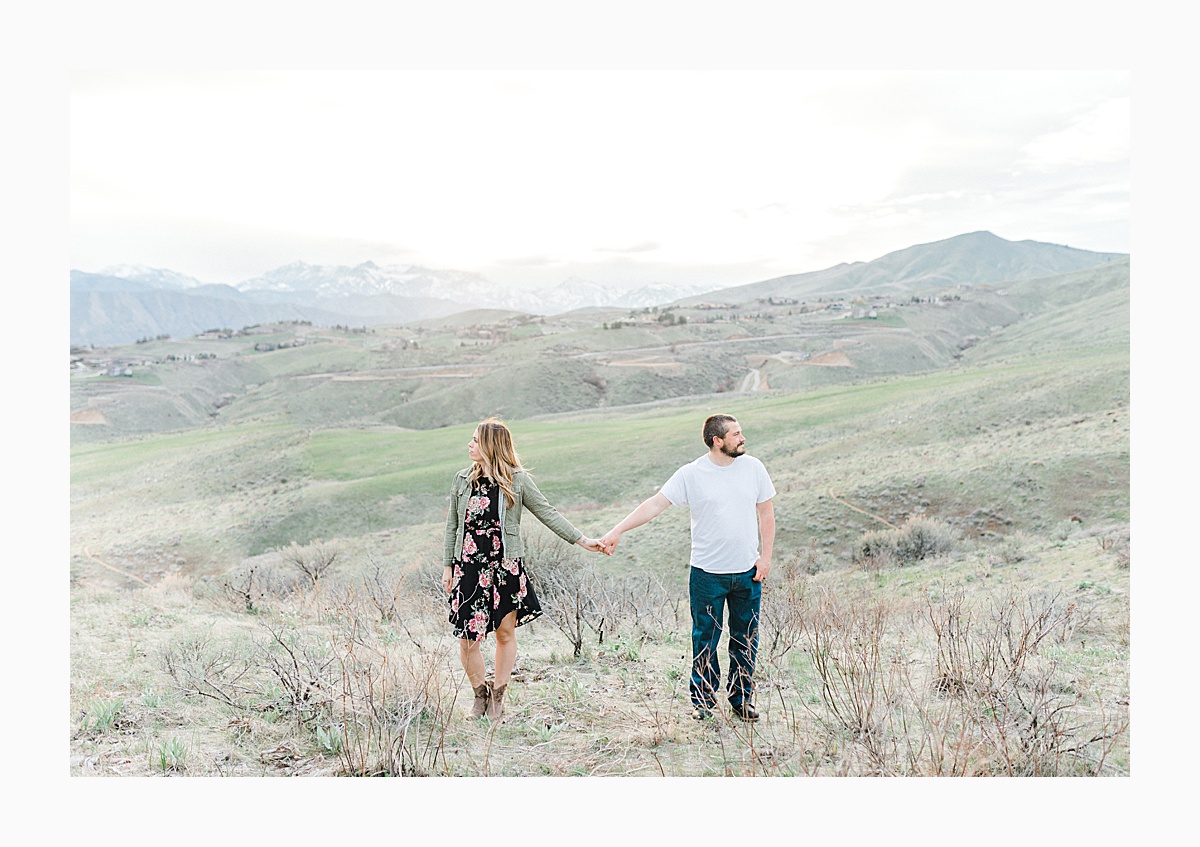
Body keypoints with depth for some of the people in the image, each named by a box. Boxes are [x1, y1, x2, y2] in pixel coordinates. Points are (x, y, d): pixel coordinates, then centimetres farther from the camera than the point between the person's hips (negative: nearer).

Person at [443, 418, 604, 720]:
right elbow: (452, 526, 12)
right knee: (467, 638, -1)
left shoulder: (517, 480, -2)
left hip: (505, 567, -2)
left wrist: (581, 540, -8)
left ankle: (498, 695, 24)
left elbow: (547, 513, -1)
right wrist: (447, 566, 10)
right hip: (468, 568, 2)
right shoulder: (463, 479, 6)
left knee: (506, 633, 5)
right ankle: (479, 694, 21)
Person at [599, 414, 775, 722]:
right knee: (705, 638, 6)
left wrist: (766, 556, 1)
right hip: (707, 573, -2)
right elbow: (656, 504, -9)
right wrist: (617, 530, -17)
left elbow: (766, 514, 9)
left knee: (746, 638, 10)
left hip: (748, 572, 3)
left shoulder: (753, 467, 2)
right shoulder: (691, 474, -7)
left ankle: (742, 698, 26)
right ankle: (703, 698, 22)